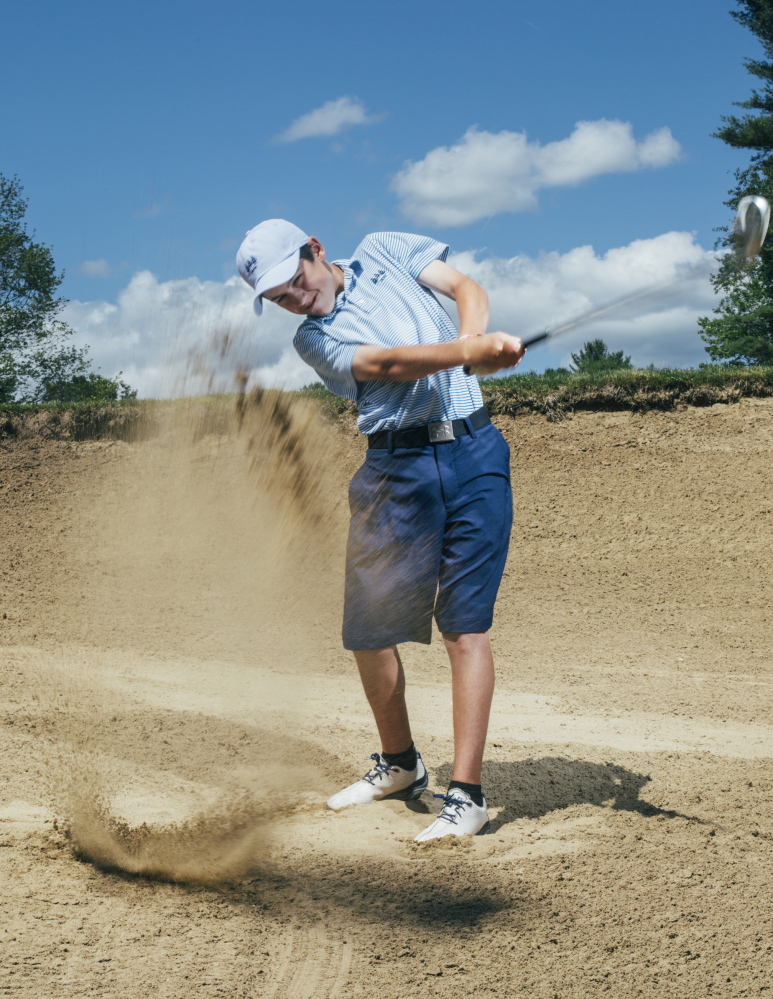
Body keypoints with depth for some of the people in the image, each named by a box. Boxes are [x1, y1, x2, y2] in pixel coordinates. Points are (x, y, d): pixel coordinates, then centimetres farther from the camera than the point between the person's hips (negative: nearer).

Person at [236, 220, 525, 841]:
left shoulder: (386, 252, 14)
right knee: (368, 627, 5)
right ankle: (400, 765, 29)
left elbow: (466, 288, 3)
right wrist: (466, 354, -30)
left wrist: (473, 336, -20)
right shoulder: (315, 338, 6)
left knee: (465, 622, -8)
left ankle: (467, 795, -8)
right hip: (397, 470, 1)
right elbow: (387, 364, -13)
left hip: (473, 451, -1)